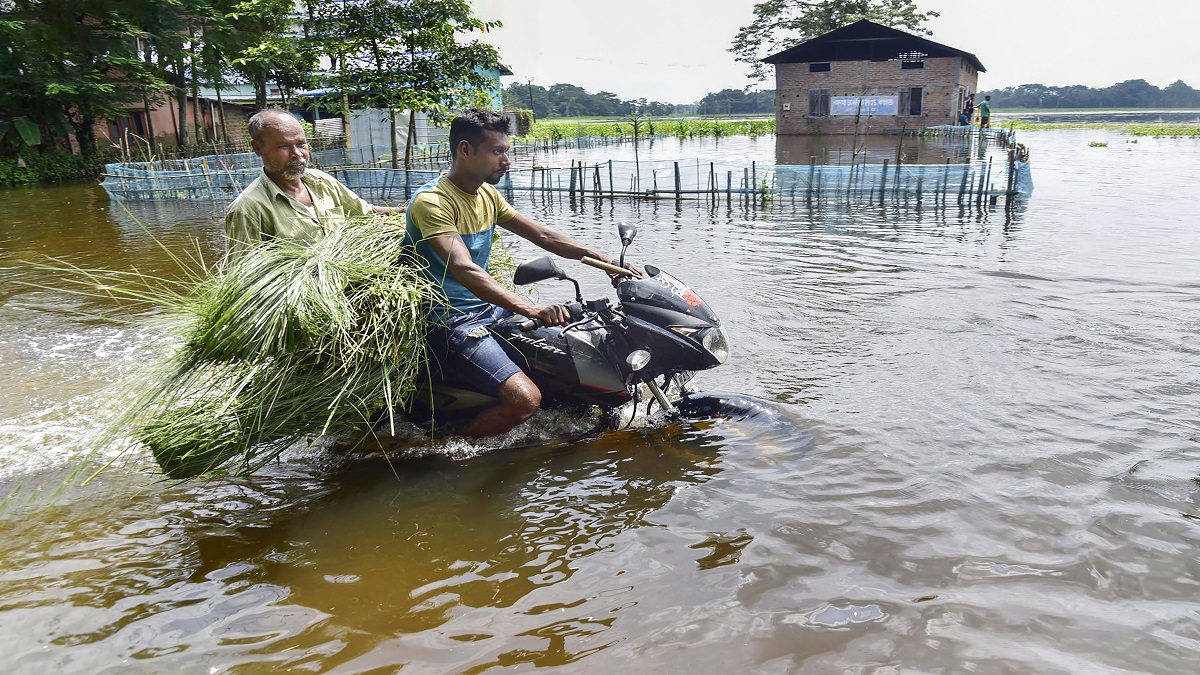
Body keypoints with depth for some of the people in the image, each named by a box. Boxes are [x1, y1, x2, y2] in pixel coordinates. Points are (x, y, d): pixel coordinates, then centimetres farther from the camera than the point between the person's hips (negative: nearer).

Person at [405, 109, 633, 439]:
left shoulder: (488, 194, 9)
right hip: (449, 322, -9)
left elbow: (543, 236, 13)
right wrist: (533, 310, -43)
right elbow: (464, 269, -33)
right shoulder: (431, 201, -19)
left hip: (488, 309, 9)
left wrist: (606, 260, 5)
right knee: (524, 398, -28)